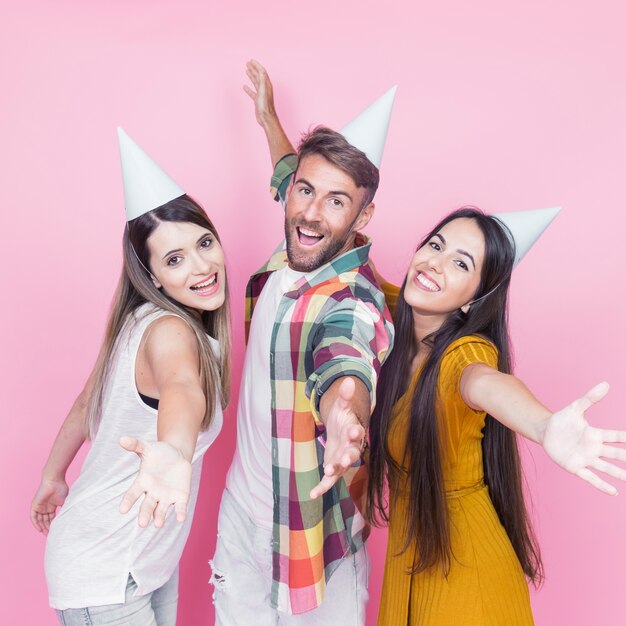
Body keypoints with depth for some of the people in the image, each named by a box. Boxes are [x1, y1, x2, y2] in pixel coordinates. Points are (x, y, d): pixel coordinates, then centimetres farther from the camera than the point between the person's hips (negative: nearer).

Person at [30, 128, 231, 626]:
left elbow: (87, 403, 10)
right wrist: (173, 452, -69)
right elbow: (180, 386, -50)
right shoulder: (171, 330, -26)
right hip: (104, 577, -8)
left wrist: (54, 478, 21)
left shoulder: (145, 322, 0)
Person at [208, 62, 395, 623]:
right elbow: (291, 182, 17)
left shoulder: (354, 305, -27)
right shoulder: (284, 260, -6)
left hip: (309, 533, -7)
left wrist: (346, 415, -73)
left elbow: (345, 365, -51)